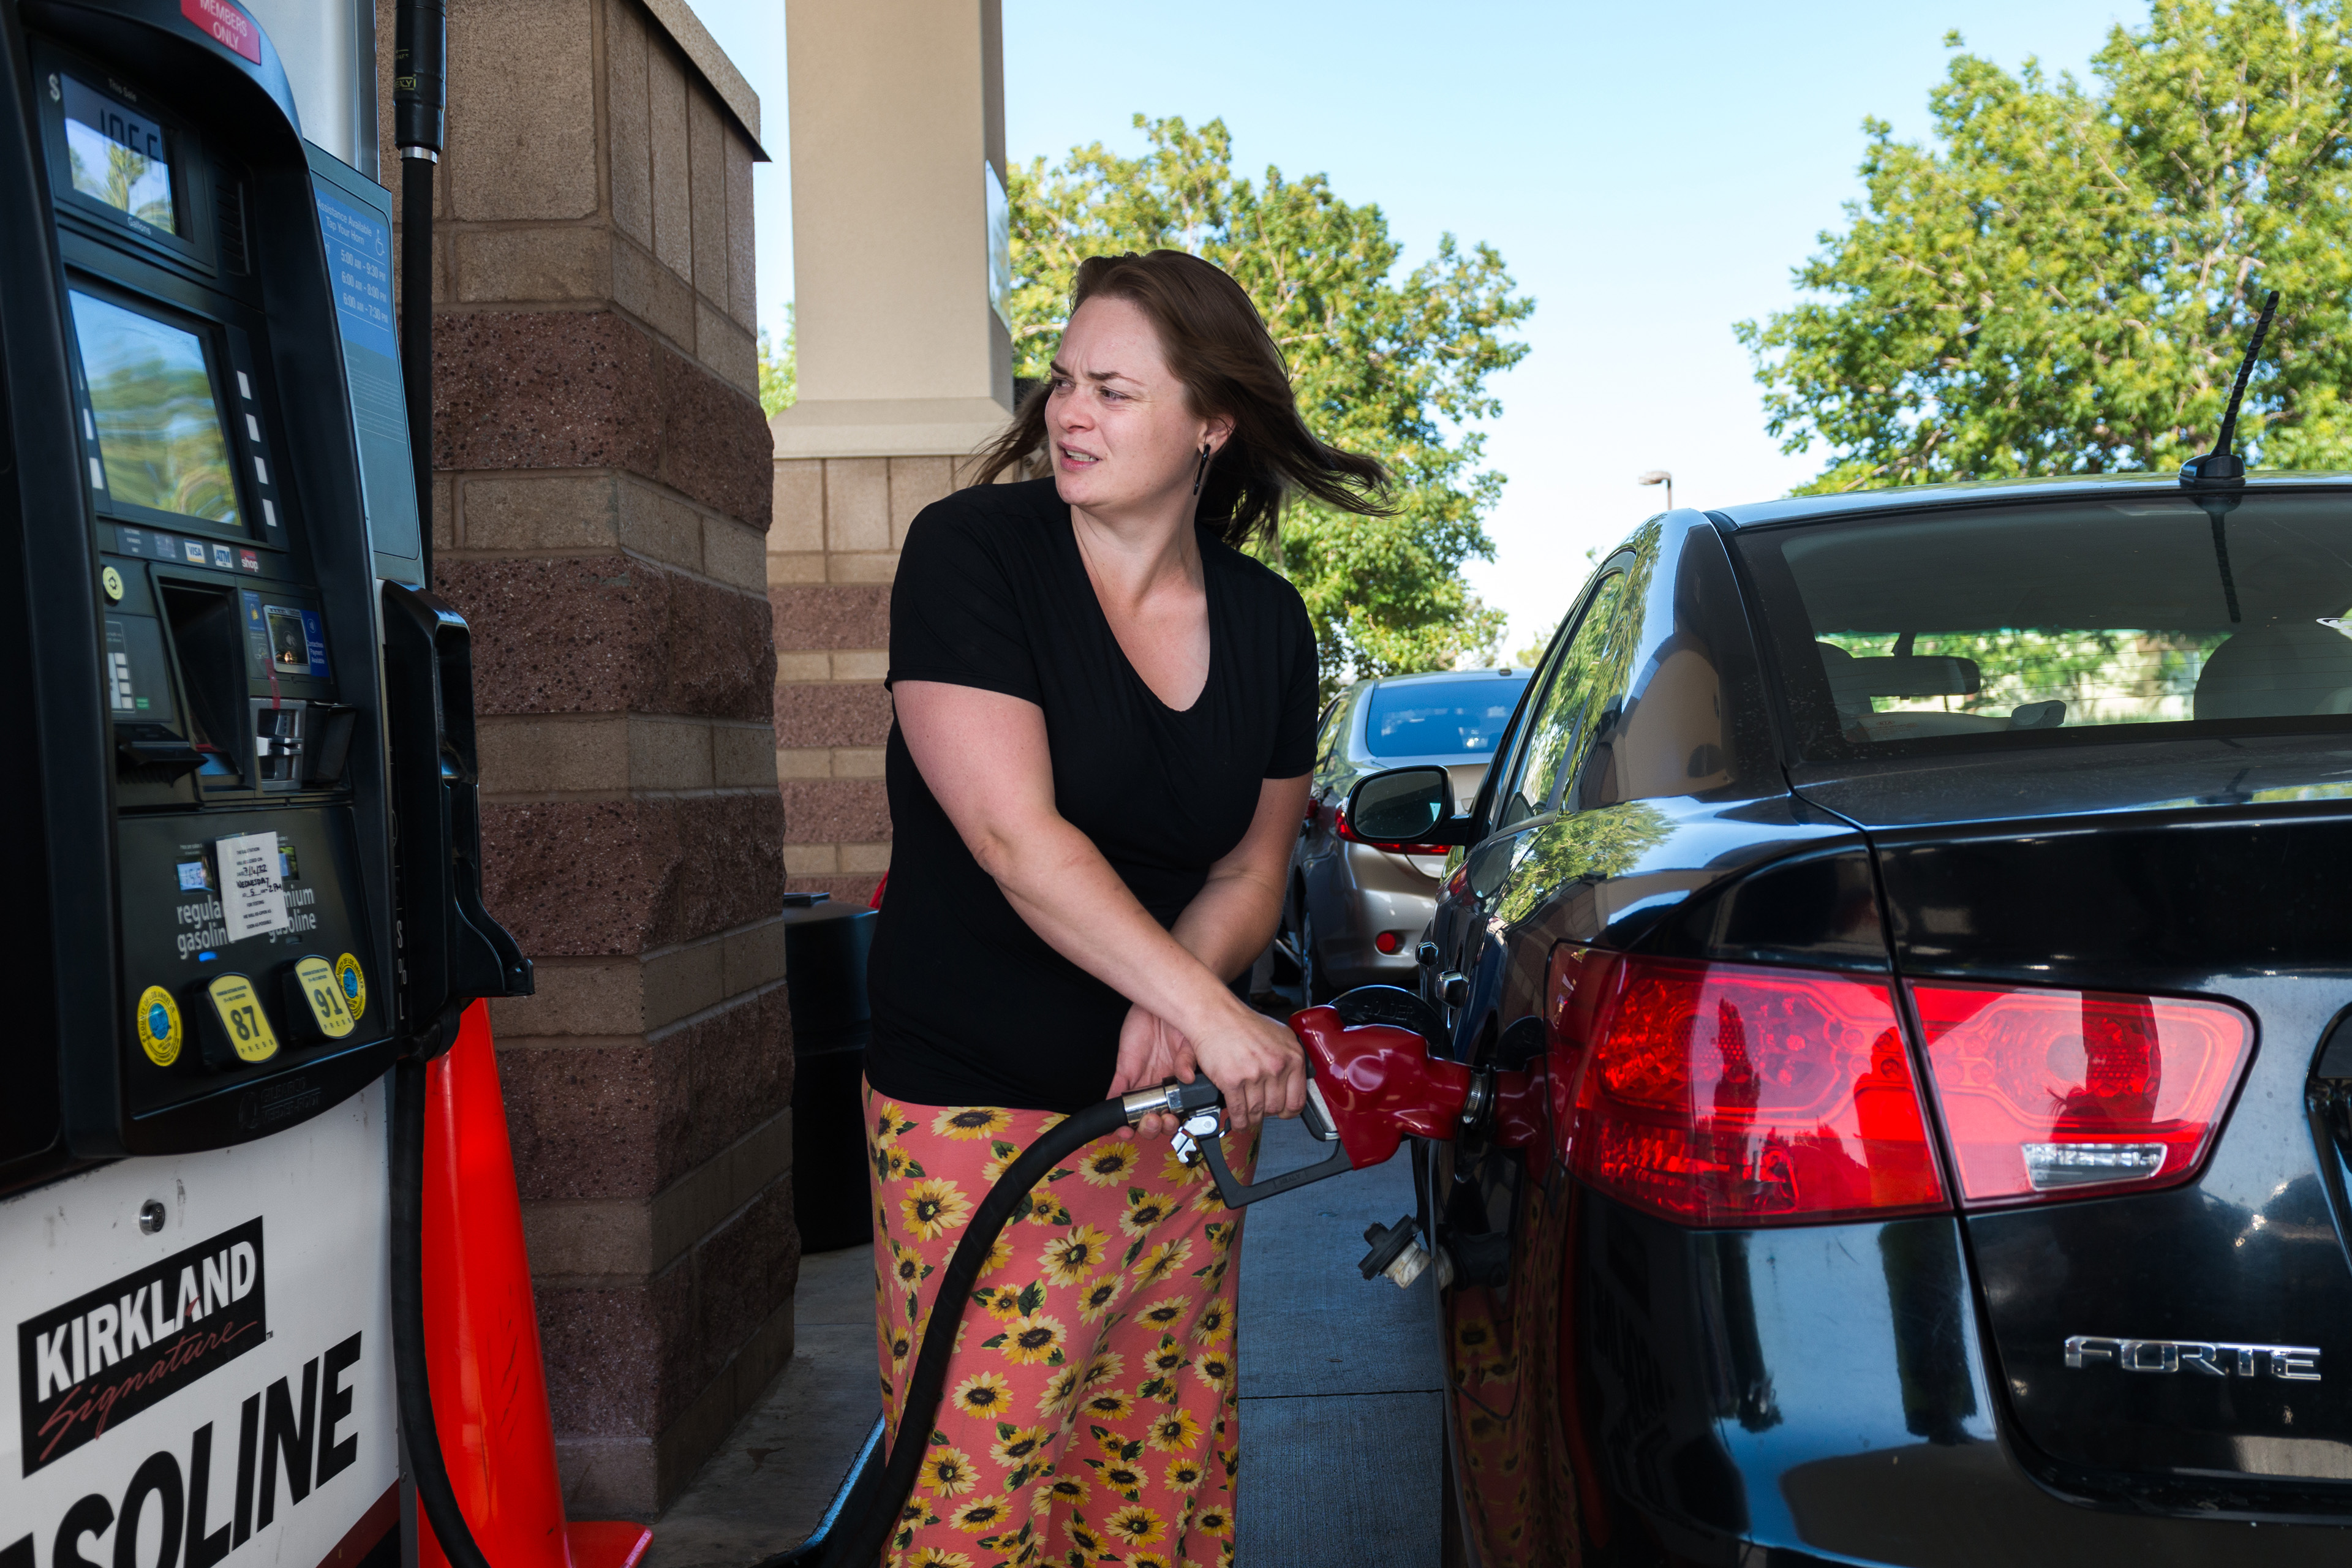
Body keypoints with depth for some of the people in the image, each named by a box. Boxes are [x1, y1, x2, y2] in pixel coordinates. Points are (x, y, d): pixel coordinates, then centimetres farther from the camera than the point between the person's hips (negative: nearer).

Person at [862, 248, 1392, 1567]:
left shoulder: (1268, 622, 6)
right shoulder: (973, 551, -8)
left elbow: (1252, 867, 9)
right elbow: (1017, 839, -17)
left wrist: (1171, 1001, -12)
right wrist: (1210, 1011, -22)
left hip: (1183, 1107, 4)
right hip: (983, 1110, -4)